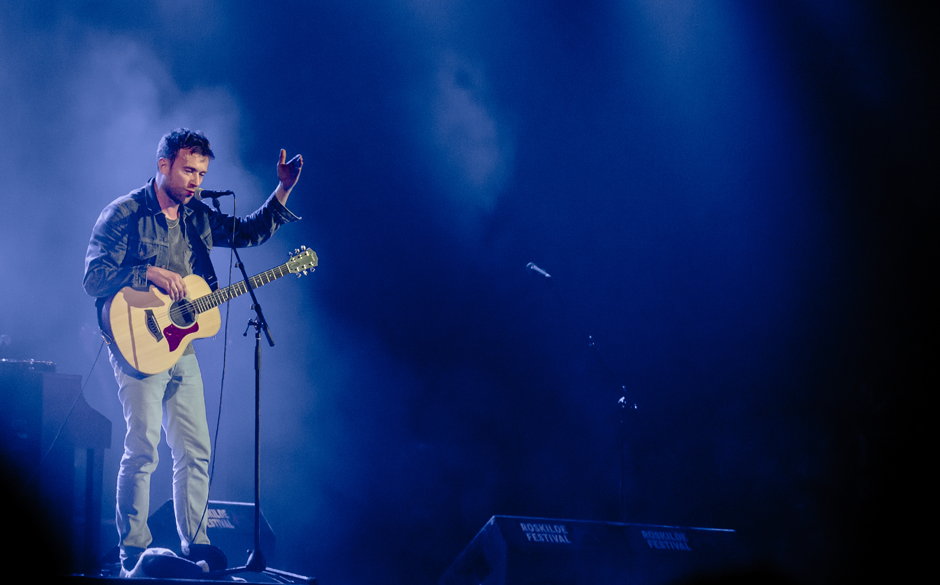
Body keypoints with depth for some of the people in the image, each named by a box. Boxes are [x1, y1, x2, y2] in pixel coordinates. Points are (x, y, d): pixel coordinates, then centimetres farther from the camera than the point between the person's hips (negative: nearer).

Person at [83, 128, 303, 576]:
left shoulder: (196, 216, 13)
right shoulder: (124, 214, -7)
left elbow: (248, 233, 19)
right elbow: (94, 277, -13)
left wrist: (283, 191, 7)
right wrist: (150, 274, -22)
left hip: (180, 346, 7)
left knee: (195, 451, 6)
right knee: (143, 447, -13)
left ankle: (194, 547, 13)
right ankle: (133, 552, -9)